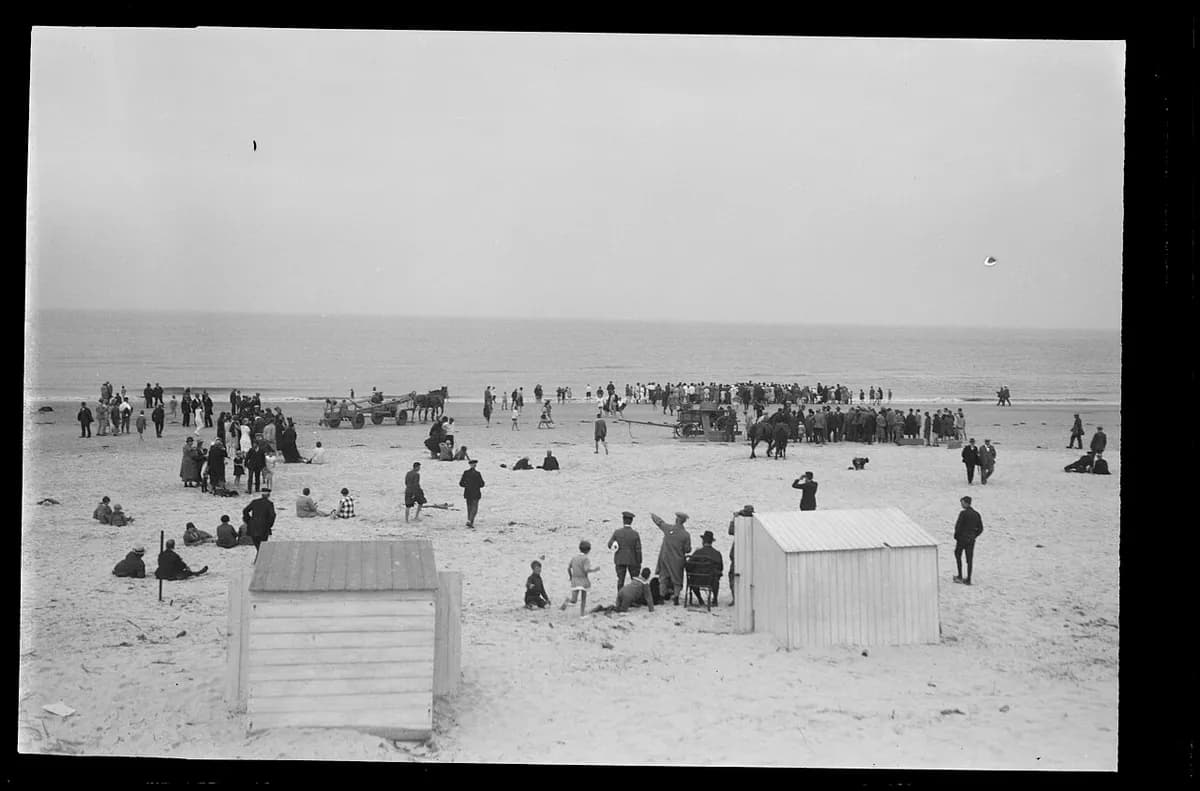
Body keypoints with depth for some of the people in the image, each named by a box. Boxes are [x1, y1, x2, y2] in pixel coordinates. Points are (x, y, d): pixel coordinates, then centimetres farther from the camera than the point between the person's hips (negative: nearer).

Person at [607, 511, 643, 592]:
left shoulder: (617, 532, -10)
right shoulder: (635, 534, -13)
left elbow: (610, 545, -3)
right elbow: (638, 549, -11)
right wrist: (639, 562, -2)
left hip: (620, 560, 1)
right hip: (632, 560, -1)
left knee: (620, 580, 7)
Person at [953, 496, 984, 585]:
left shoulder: (963, 513, -15)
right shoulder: (976, 514, 5)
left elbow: (958, 526, -18)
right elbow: (980, 529, 7)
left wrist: (956, 536, -2)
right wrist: (974, 536, 16)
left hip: (962, 538, -5)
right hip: (971, 540, 5)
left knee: (958, 555, 14)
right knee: (970, 559, 7)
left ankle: (960, 576, 11)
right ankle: (968, 580, 8)